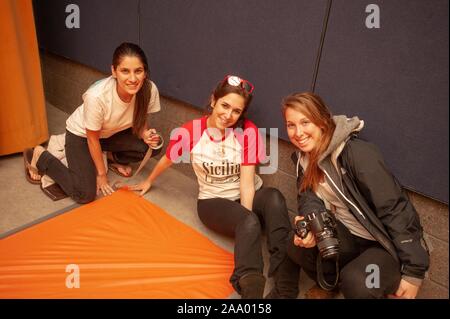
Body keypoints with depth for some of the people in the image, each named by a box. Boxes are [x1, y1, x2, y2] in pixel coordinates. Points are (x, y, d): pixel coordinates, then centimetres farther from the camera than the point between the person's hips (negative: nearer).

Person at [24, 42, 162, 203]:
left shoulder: (150, 89, -27)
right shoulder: (97, 96, -38)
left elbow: (140, 121, -6)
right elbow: (92, 138, -21)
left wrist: (145, 134, -28)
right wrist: (101, 174, -11)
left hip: (113, 133, 5)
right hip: (81, 134, -4)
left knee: (153, 145, -19)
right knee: (85, 194, -14)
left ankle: (112, 158, 12)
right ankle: (40, 156, 10)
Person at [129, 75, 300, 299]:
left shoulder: (248, 131, -14)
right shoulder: (189, 132, -13)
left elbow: (247, 181, -17)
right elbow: (167, 160, 7)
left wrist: (247, 215, -27)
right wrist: (149, 182, 24)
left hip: (250, 196, 1)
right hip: (214, 201, -1)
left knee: (274, 198, -36)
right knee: (250, 223, -36)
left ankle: (285, 289, -41)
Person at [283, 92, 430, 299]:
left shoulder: (356, 153, -27)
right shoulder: (303, 156, -1)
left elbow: (396, 210, -26)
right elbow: (309, 197, -5)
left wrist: (413, 271, -22)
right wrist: (308, 225, -29)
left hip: (386, 243, -6)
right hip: (349, 235, 6)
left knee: (356, 283, -32)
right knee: (296, 245, -17)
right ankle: (330, 282, 14)